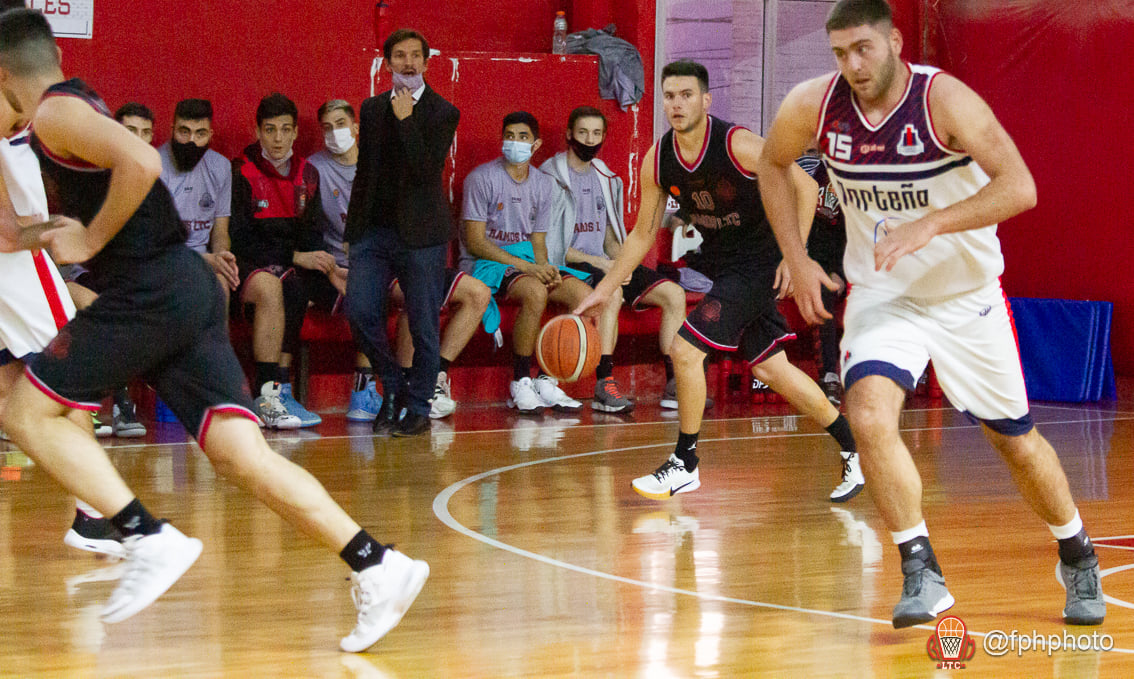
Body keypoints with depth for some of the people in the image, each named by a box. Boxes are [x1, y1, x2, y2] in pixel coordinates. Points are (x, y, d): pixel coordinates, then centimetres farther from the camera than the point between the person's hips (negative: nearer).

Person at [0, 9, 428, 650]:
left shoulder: (55, 114, -6)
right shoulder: (79, 105, 23)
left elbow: (141, 162, -24)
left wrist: (90, 241, -13)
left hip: (151, 291, -9)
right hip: (187, 286, 9)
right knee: (243, 454, 0)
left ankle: (151, 541, -9)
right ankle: (378, 567, -9)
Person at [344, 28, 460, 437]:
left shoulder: (442, 113, -2)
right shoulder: (371, 109, 12)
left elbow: (427, 170, -15)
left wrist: (406, 120, -18)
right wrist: (354, 227, 14)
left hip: (420, 234, -4)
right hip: (374, 230, 4)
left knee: (423, 326, -2)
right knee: (359, 311, -8)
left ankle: (419, 409, 11)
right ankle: (393, 386, 14)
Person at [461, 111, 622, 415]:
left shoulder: (544, 184, 12)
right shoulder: (481, 178, -7)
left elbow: (538, 242, 13)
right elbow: (475, 241, -12)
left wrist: (544, 267, -12)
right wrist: (525, 266, -19)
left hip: (530, 261, 6)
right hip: (484, 263, -6)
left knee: (584, 295, -17)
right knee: (535, 292, -36)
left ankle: (546, 381, -13)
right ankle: (520, 384, -24)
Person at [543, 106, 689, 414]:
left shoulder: (606, 178, 17)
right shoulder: (551, 178, -6)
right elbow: (546, 243, -11)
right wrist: (597, 262, -18)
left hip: (606, 264, 7)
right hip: (568, 266, -7)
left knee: (674, 294, -9)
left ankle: (674, 383, -11)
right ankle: (604, 385, -35)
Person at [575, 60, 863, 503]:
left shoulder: (737, 145, -22)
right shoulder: (657, 162, -4)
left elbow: (804, 186, -13)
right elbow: (642, 235, 7)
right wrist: (600, 293, 3)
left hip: (758, 264, -7)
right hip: (720, 264, 7)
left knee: (685, 350, -15)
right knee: (770, 369, 11)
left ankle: (685, 465, 0)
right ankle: (853, 450, 24)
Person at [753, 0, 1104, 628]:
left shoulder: (944, 100, -24)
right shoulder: (814, 106, -12)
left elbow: (1020, 187, -33)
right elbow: (772, 166, 9)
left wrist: (930, 225, -42)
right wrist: (796, 260, 1)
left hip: (967, 294, -2)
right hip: (881, 294, 2)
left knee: (1015, 438, 10)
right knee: (869, 417, -24)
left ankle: (1077, 559, 36)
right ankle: (921, 575, -12)